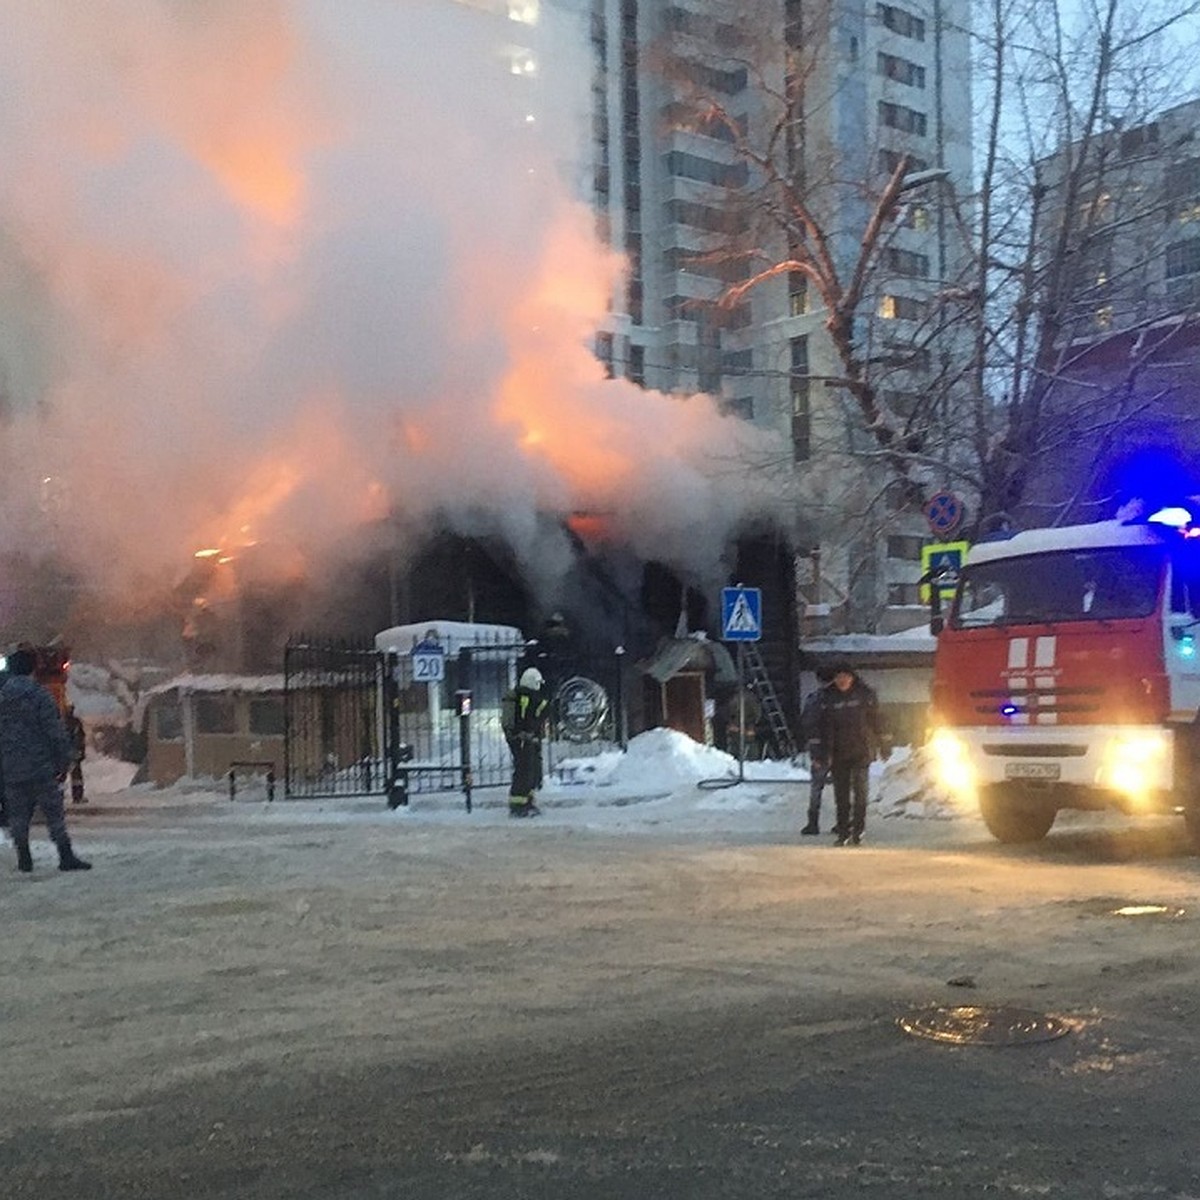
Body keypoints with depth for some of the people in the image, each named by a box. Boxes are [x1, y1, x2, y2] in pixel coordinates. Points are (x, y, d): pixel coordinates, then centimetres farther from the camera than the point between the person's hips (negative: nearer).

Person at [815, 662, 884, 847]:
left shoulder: (864, 694, 0)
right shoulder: (828, 698, 3)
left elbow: (875, 721, 5)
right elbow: (824, 727, 0)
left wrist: (879, 745, 4)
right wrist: (824, 754, -7)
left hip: (861, 750, -2)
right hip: (838, 753, 2)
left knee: (859, 789, -5)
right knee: (841, 793, 4)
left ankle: (858, 829, 1)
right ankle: (843, 831, 11)